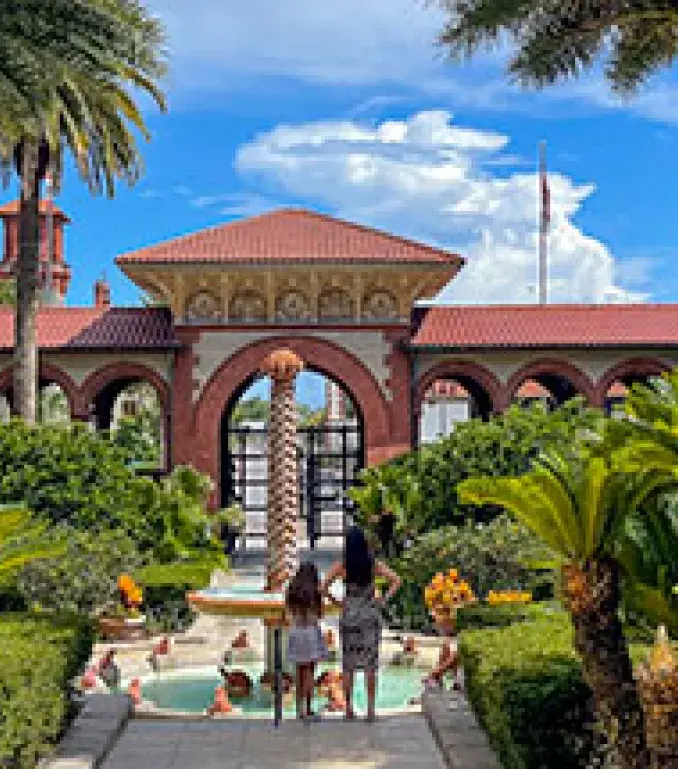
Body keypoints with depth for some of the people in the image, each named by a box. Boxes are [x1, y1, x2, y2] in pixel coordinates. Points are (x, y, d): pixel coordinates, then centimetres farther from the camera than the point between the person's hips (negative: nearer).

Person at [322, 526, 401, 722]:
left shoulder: (341, 565, -7)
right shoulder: (374, 564, -3)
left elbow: (324, 587, -12)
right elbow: (396, 581, -6)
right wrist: (384, 599, -2)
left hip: (349, 615, -1)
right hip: (370, 615, 1)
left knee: (348, 663, 9)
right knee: (371, 662, 6)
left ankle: (349, 707, 12)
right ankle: (371, 707, 5)